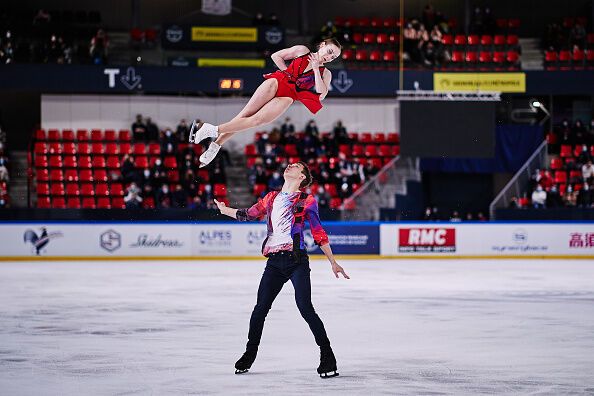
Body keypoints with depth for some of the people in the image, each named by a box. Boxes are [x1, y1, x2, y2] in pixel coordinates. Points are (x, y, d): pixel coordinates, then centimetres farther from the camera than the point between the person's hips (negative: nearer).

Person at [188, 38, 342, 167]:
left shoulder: (325, 73, 14)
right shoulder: (302, 51, 14)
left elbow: (321, 94, -3)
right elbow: (276, 56, 19)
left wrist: (316, 69, -6)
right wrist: (287, 73, 8)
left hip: (288, 96, 0)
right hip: (277, 82, 0)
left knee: (256, 120, -18)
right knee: (247, 113, -14)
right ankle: (215, 144, -13)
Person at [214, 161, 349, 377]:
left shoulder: (306, 201, 5)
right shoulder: (272, 198, 18)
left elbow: (319, 234, 3)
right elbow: (248, 214, 30)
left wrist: (333, 262, -1)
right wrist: (225, 209, 38)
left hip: (296, 260, -4)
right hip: (274, 262, 4)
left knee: (305, 308, -14)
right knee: (260, 308, 3)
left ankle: (327, 356, -7)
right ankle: (250, 354, 20)